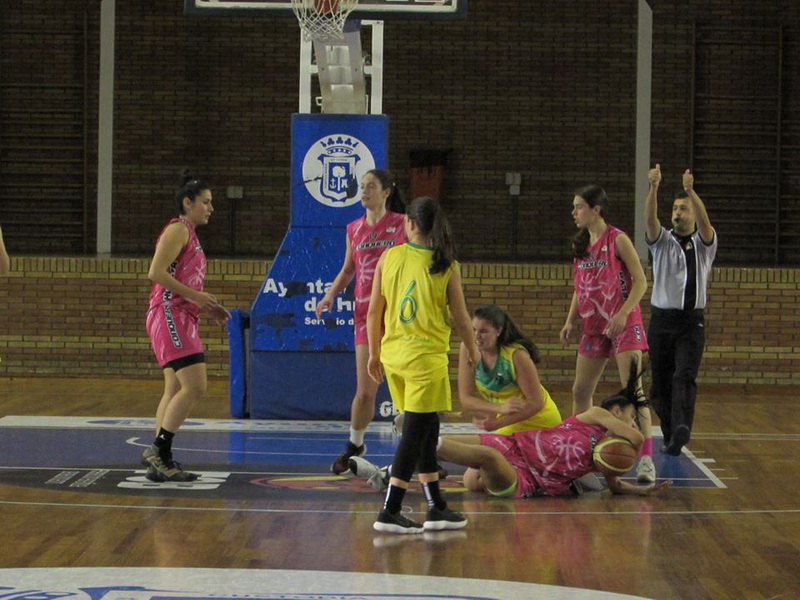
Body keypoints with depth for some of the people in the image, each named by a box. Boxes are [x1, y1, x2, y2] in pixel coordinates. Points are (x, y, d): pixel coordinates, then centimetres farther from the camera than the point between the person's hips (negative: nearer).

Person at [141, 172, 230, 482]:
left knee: (176, 390, 10)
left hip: (181, 318, 11)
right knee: (195, 386, -17)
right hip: (169, 315, -11)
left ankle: (160, 460, 12)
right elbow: (156, 272, -19)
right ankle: (159, 451, -16)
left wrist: (206, 306, 16)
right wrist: (193, 295, -19)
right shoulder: (178, 229, -8)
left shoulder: (189, 233, 21)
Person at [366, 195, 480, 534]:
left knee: (425, 431, 16)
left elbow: (374, 313, 4)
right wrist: (473, 351, 16)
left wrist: (374, 353, 16)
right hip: (426, 357, -4)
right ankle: (390, 513, -4)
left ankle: (436, 508, 21)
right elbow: (460, 318, -1)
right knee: (416, 434, -1)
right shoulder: (446, 265, -6)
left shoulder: (389, 257, 1)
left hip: (393, 354, 5)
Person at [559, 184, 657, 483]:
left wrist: (623, 314, -22)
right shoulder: (581, 244, 11)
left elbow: (640, 281, -12)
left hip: (623, 325, -7)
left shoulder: (617, 240, -9)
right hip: (594, 326, 7)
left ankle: (646, 459, -14)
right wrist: (571, 320, 7)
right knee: (580, 391, 10)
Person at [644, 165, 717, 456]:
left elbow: (704, 221, -16)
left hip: (691, 322, -2)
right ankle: (671, 436, 12)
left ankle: (682, 428, -34)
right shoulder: (662, 241, 9)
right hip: (661, 320, 2)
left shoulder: (704, 243, 6)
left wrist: (691, 190, -33)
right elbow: (650, 218, -11)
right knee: (660, 383, 2)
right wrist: (653, 187, -29)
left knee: (684, 377, -17)